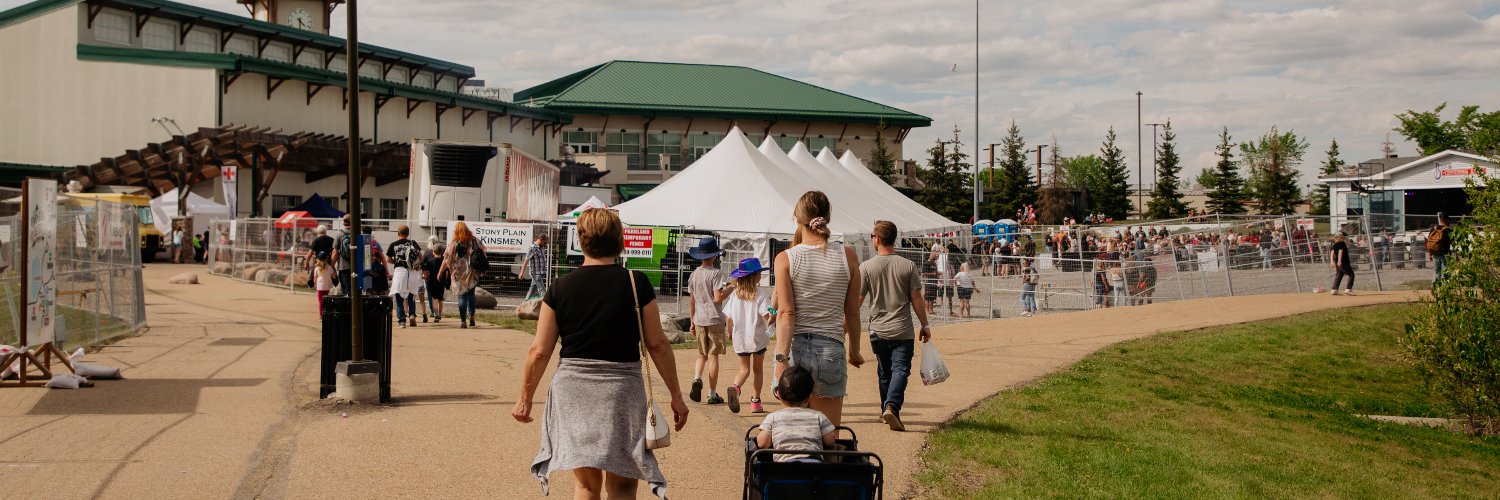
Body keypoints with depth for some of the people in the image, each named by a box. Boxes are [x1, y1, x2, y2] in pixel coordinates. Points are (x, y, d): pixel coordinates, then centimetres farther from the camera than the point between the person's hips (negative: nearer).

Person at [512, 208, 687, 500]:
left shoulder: (561, 288, -1)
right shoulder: (636, 284, -4)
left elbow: (539, 351, 0)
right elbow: (657, 344, -2)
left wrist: (525, 398, 13)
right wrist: (675, 395, 6)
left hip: (573, 390, 2)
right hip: (622, 390, -1)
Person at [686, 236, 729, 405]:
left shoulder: (693, 275, 6)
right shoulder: (716, 273, -10)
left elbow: (691, 301, 10)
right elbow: (717, 298, -17)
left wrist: (692, 322, 17)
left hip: (699, 320, 5)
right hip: (714, 320, -5)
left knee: (702, 355, 16)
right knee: (713, 355, 1)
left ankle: (697, 379, -11)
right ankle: (713, 394, 4)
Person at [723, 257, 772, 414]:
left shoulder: (735, 294, 1)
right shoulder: (761, 293, -11)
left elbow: (728, 317, 4)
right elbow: (766, 314, -21)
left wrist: (730, 333, 20)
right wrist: (770, 322, 1)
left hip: (739, 338, 3)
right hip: (757, 337, -3)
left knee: (744, 369, 10)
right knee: (758, 369, 14)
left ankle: (735, 388, -22)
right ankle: (756, 402, 17)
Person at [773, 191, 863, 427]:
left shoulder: (785, 259, -3)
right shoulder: (847, 255, 1)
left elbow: (786, 312, -11)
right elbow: (852, 312, 6)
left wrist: (781, 357, -15)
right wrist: (854, 350, 19)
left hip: (796, 348, 0)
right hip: (831, 349, 0)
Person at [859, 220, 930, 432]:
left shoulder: (866, 267, -4)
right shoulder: (908, 266, -3)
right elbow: (916, 299, -1)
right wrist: (925, 325, 9)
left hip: (878, 330, 1)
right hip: (903, 331, -1)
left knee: (884, 372, 15)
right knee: (900, 369, -5)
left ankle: (887, 410, 25)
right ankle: (892, 407, -25)